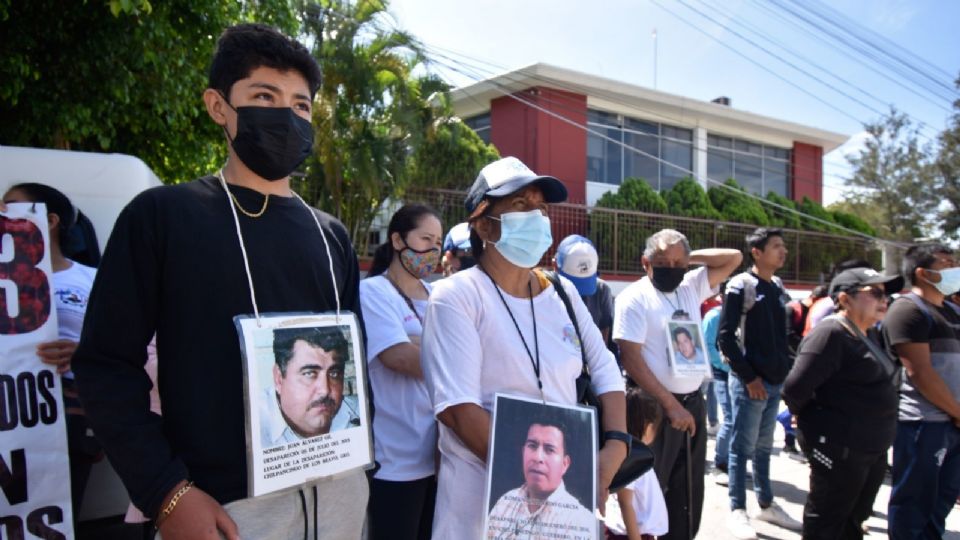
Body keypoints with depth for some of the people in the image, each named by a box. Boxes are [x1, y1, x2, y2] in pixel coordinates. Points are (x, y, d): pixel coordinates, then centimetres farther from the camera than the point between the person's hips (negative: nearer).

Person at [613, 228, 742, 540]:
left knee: (689, 490, 17)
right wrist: (670, 405, -17)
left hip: (693, 402, 7)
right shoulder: (635, 298, -10)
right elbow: (631, 359, -16)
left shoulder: (691, 286, 8)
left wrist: (688, 256, 4)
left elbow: (733, 258, 15)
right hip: (655, 407, -6)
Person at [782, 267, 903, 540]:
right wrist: (811, 420, -5)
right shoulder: (831, 333, -19)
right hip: (839, 448, -9)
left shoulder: (864, 336, 12)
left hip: (872, 448, 9)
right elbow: (795, 388, -25)